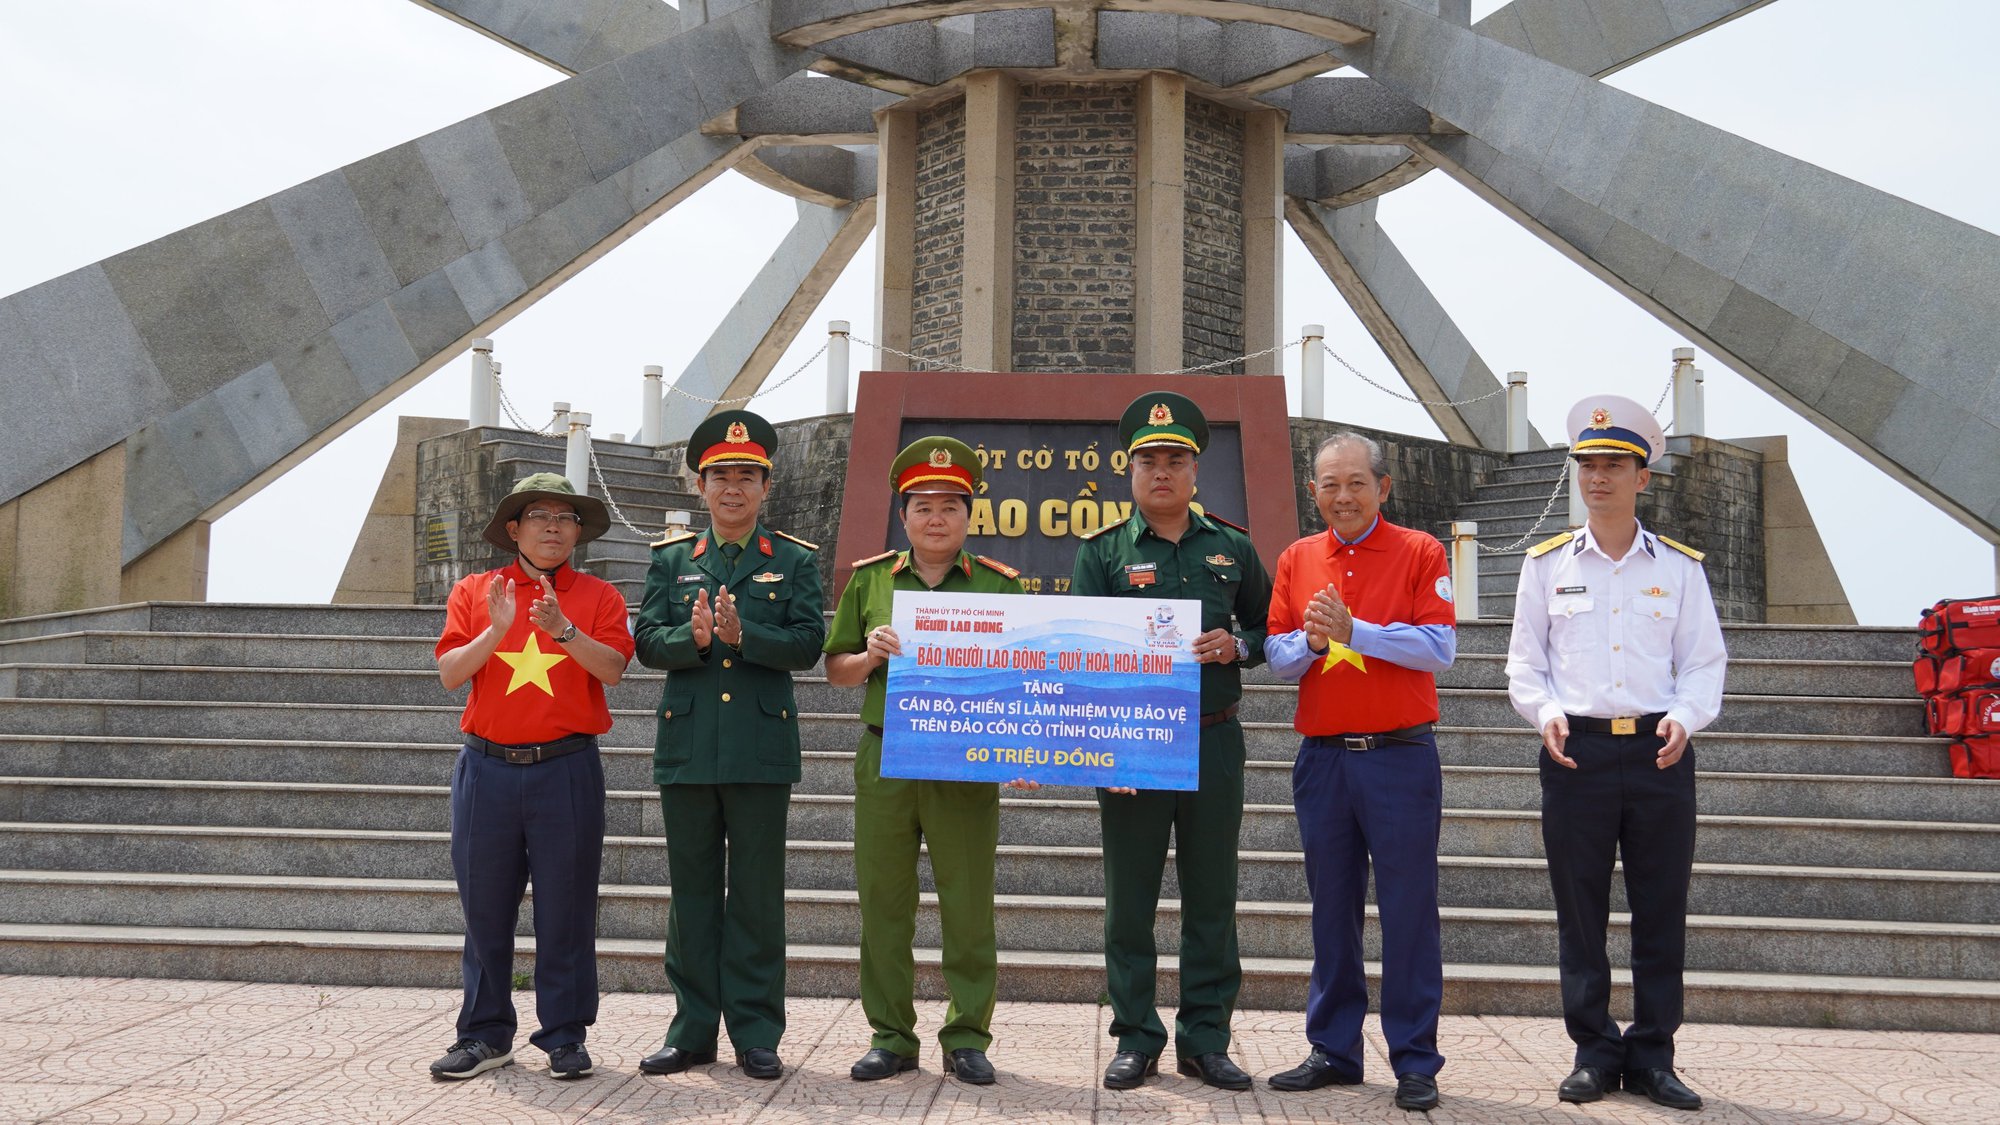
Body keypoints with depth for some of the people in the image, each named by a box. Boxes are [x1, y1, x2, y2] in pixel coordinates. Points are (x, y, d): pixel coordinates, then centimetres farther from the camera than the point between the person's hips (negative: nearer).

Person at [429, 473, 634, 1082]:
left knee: (566, 907, 2)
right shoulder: (473, 591, 10)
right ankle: (485, 1035, 19)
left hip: (566, 768, -1)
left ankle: (565, 1037, 13)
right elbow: (450, 674, 0)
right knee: (484, 907, 7)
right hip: (488, 768, 1)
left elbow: (612, 669, -7)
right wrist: (496, 631, -14)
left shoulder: (598, 596, 7)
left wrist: (563, 629, -20)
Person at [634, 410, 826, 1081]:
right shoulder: (670, 559, 12)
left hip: (761, 751, -2)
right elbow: (647, 642, 3)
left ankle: (756, 1034, 11)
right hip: (687, 748, 2)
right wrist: (692, 638, -16)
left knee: (757, 894, 3)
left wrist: (742, 634, -20)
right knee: (692, 892, 8)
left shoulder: (795, 561, 6)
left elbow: (807, 645, -5)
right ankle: (693, 1029, 18)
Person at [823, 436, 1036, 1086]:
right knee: (884, 903, 6)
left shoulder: (1000, 585, 6)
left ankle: (967, 1037, 15)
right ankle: (891, 1037, 18)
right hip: (883, 760, 2)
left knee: (969, 907, 3)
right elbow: (835, 670, 13)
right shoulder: (869, 580, 10)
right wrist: (869, 655, -8)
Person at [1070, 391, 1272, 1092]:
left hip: (1215, 741, 2)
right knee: (1130, 896, 4)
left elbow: (1272, 630, 17)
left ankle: (1205, 1038, 19)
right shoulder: (1102, 552, 3)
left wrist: (1236, 647, -6)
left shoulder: (1232, 547, 9)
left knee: (1212, 896, 7)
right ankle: (1136, 1039, 17)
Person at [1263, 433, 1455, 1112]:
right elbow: (1277, 657, 8)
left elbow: (1441, 647, -10)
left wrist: (1354, 630, -17)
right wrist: (1311, 639, -13)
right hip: (1322, 756, 4)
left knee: (1409, 909, 0)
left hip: (1400, 755, -3)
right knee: (1331, 908, 11)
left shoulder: (1419, 553, 0)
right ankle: (1334, 1050, 21)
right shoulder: (1297, 560, 11)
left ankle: (1415, 1061, 10)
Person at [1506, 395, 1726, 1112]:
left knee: (1661, 910, 4)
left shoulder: (1679, 567, 8)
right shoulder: (1547, 564, 8)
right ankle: (1594, 1052, 15)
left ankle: (1652, 1056, 16)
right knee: (1580, 910, 4)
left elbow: (1704, 661, 7)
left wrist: (1685, 716, -11)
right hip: (1576, 749, 0)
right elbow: (1525, 659, 8)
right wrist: (1546, 712, -10)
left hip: (1659, 753, 0)